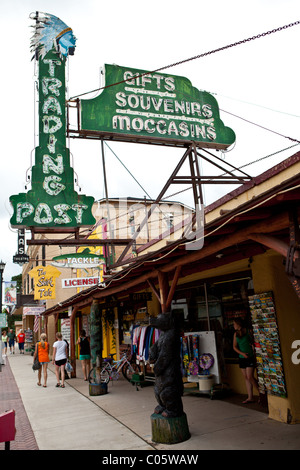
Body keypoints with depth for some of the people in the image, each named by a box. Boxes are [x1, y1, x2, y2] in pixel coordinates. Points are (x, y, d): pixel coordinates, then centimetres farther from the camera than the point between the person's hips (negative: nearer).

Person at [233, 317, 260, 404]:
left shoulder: (247, 331, -7)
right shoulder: (236, 334, 9)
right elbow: (235, 347, 6)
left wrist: (253, 345, -19)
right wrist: (242, 353, -7)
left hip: (250, 357, -6)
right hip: (241, 358, 6)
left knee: (250, 377, -10)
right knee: (246, 378, 8)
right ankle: (250, 397, 14)